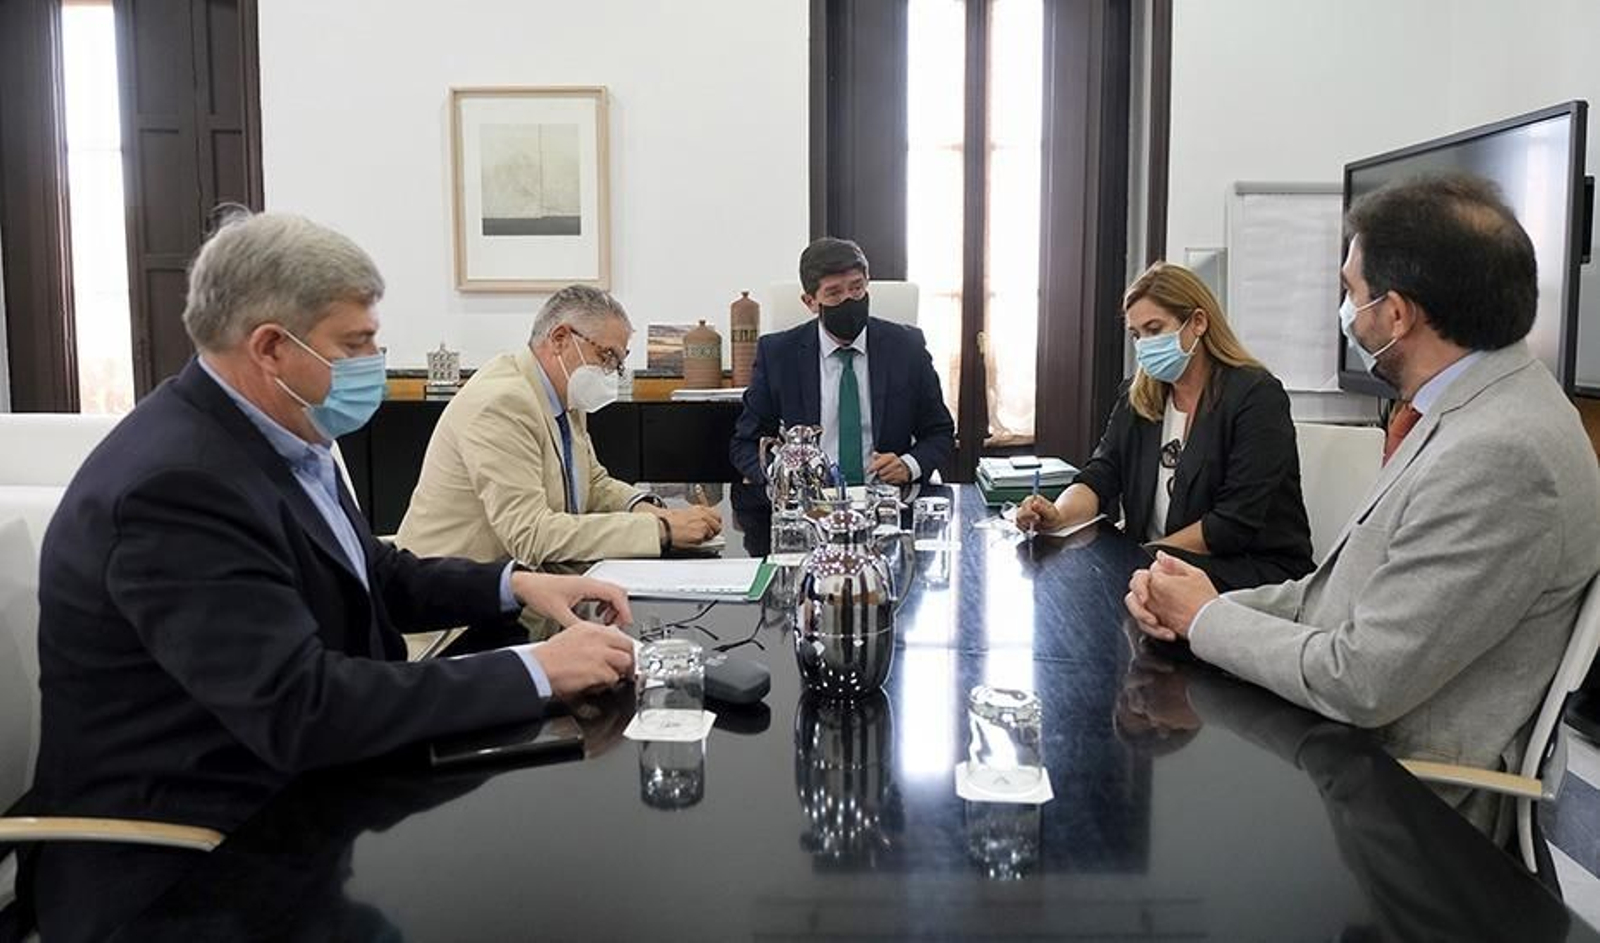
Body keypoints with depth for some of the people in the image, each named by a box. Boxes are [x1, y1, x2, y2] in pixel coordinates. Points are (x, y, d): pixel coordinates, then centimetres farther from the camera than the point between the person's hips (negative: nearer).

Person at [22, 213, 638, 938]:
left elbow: (374, 578, 14)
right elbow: (301, 710, -31)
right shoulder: (177, 483, -26)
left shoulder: (273, 436, 2)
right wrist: (535, 672, -27)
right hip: (187, 859, -8)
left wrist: (514, 584, -2)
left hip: (285, 791, 8)